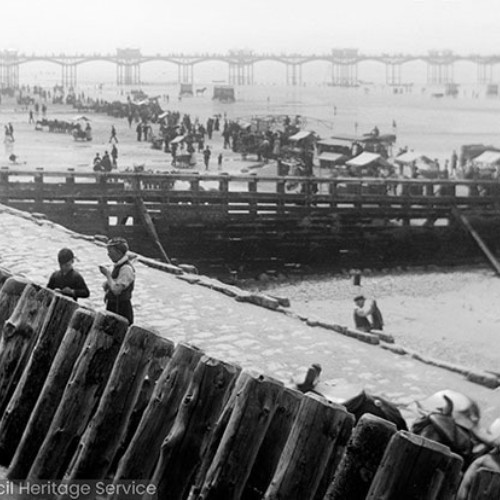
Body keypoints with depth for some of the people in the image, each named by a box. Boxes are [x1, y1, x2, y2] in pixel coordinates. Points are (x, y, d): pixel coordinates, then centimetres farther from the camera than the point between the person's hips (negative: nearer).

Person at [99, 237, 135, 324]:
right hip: (112, 307, 10)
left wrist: (108, 274, -17)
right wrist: (106, 284, -4)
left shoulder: (126, 269, -20)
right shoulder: (117, 265, 10)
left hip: (121, 310, -10)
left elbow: (116, 290, -25)